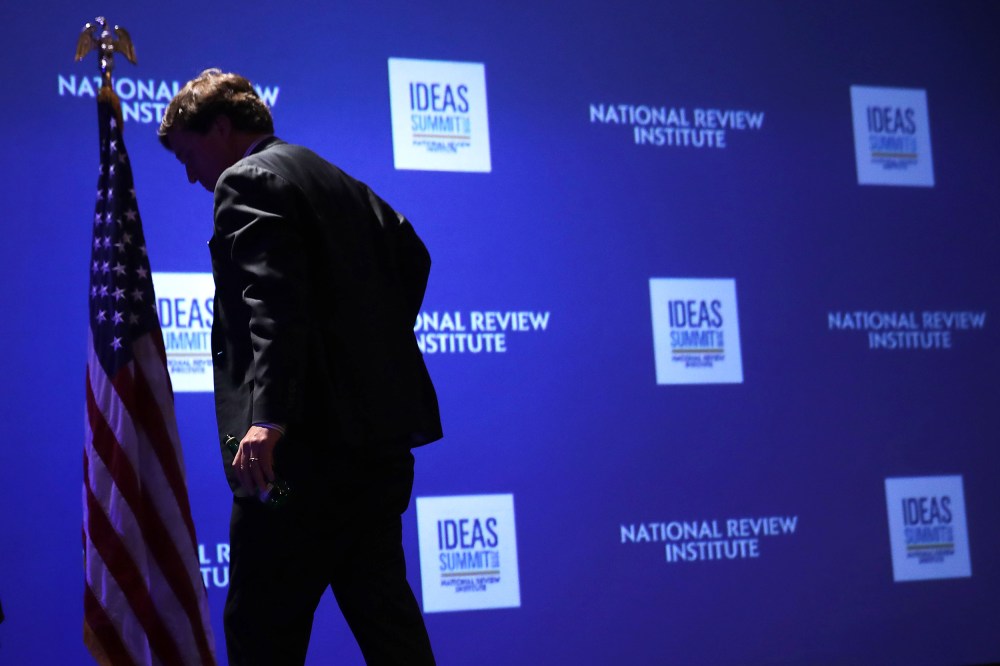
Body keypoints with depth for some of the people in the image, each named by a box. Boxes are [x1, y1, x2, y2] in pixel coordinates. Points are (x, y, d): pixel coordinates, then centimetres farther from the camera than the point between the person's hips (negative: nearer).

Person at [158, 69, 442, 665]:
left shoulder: (248, 181, -5)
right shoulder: (340, 183, 22)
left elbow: (276, 302, -20)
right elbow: (413, 257, 24)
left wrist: (267, 416, -28)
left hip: (310, 438, -9)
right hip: (381, 427, 9)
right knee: (381, 610, 10)